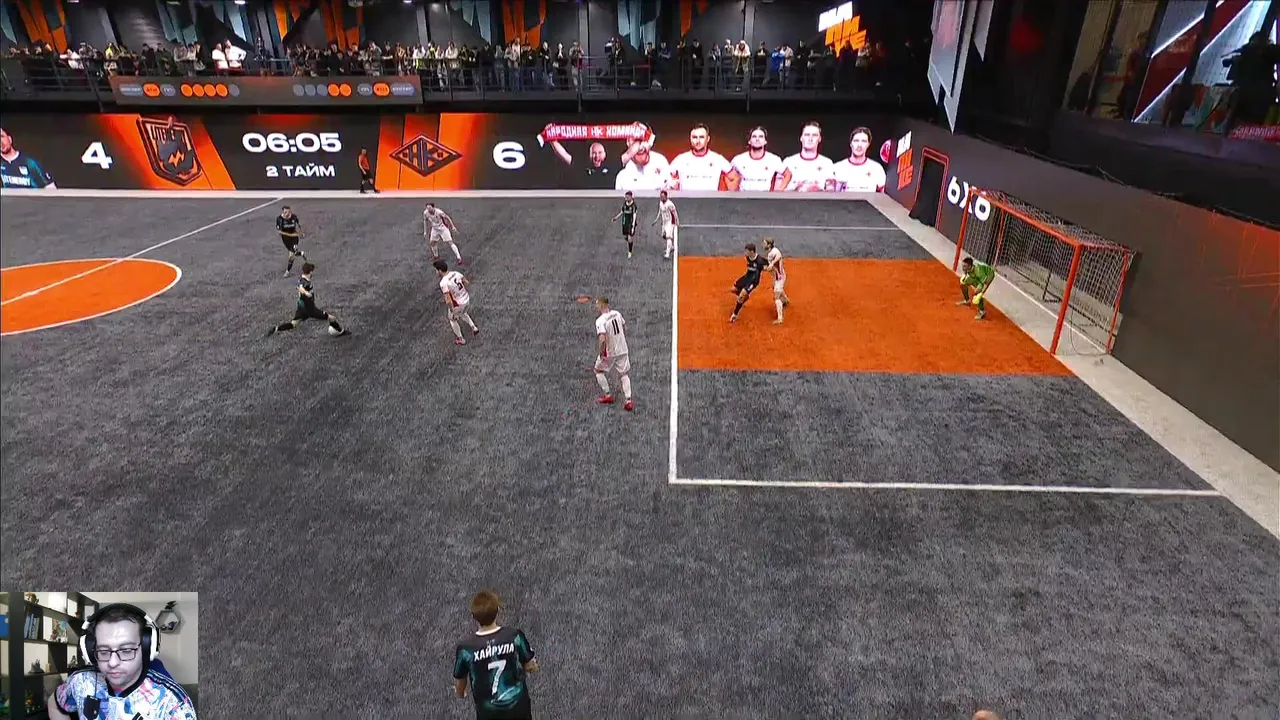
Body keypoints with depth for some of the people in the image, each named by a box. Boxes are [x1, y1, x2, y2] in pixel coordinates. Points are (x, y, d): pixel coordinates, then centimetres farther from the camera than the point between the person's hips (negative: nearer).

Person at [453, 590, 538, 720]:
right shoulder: (515, 636, -22)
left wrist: (460, 693, 20)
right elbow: (531, 667, -7)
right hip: (518, 704, 1)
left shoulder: (466, 648, -22)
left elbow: (459, 684, -4)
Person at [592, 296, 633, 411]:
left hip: (609, 352, -5)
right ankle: (628, 401, 4)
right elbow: (624, 328, 14)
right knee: (624, 374, 12)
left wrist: (601, 353, -18)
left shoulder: (600, 320, -20)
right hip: (623, 349, 6)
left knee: (598, 370, 18)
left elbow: (602, 339, -29)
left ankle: (608, 395, 21)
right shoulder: (617, 313, 1)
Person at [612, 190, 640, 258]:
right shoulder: (624, 203, 0)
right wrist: (616, 218, 0)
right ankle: (632, 243, 49)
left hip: (631, 223, -6)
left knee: (630, 238, -2)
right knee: (625, 237, 17)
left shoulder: (634, 205, -16)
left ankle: (630, 252, 17)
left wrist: (633, 227, -23)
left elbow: (634, 216, -18)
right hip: (625, 223, 6)